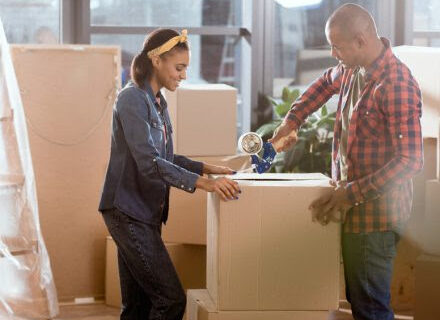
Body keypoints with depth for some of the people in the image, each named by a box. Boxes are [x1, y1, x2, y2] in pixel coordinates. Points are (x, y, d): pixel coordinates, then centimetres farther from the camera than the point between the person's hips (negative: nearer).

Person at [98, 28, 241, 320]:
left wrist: (206, 168, 12)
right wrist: (203, 183, -29)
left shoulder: (157, 102, 13)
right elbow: (149, 162, -24)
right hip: (128, 212, -9)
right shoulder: (132, 99, -15)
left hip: (146, 213, 9)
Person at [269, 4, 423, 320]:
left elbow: (410, 160, -25)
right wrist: (291, 121, 19)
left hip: (374, 212, -9)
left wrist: (351, 194, -23)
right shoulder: (353, 71, 6)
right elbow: (326, 83, 31)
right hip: (353, 204, 9)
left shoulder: (397, 84, -22)